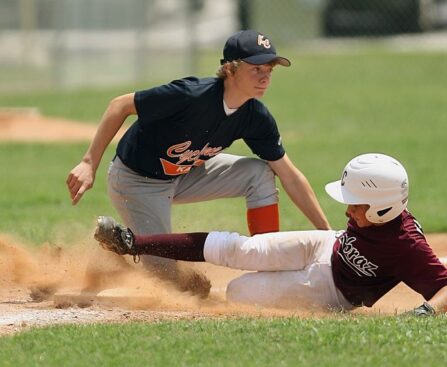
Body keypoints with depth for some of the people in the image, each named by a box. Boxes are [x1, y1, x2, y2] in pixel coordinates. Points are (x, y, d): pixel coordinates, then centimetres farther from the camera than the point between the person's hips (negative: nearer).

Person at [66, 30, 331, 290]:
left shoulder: (256, 117, -14)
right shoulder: (192, 95, -33)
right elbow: (121, 105, -25)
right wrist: (90, 163, -30)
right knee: (165, 271, -9)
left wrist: (327, 232, -9)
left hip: (186, 175, 6)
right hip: (136, 181, -6)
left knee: (260, 173, -10)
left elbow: (290, 176, -6)